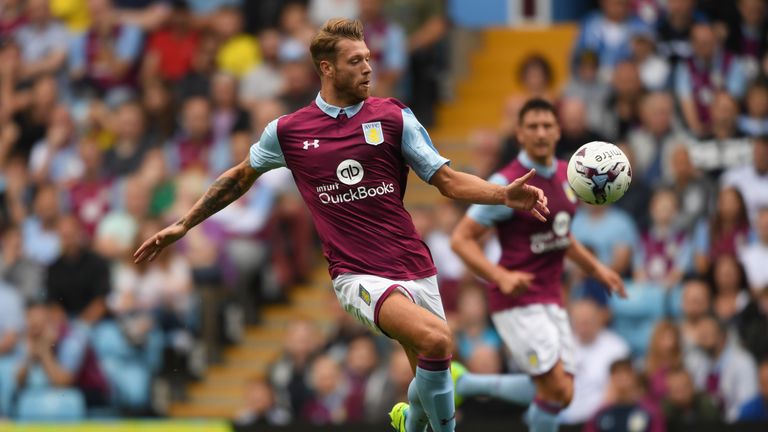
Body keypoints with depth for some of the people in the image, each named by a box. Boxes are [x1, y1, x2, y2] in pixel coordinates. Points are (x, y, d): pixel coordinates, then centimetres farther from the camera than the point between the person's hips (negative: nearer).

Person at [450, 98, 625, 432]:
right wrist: (501, 276, -27)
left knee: (560, 393, 5)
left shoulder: (565, 174, 9)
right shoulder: (507, 183, -14)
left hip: (551, 300, 8)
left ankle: (462, 384, 20)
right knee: (557, 389, -16)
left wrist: (595, 268, 16)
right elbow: (461, 239, -13)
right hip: (518, 301, -8)